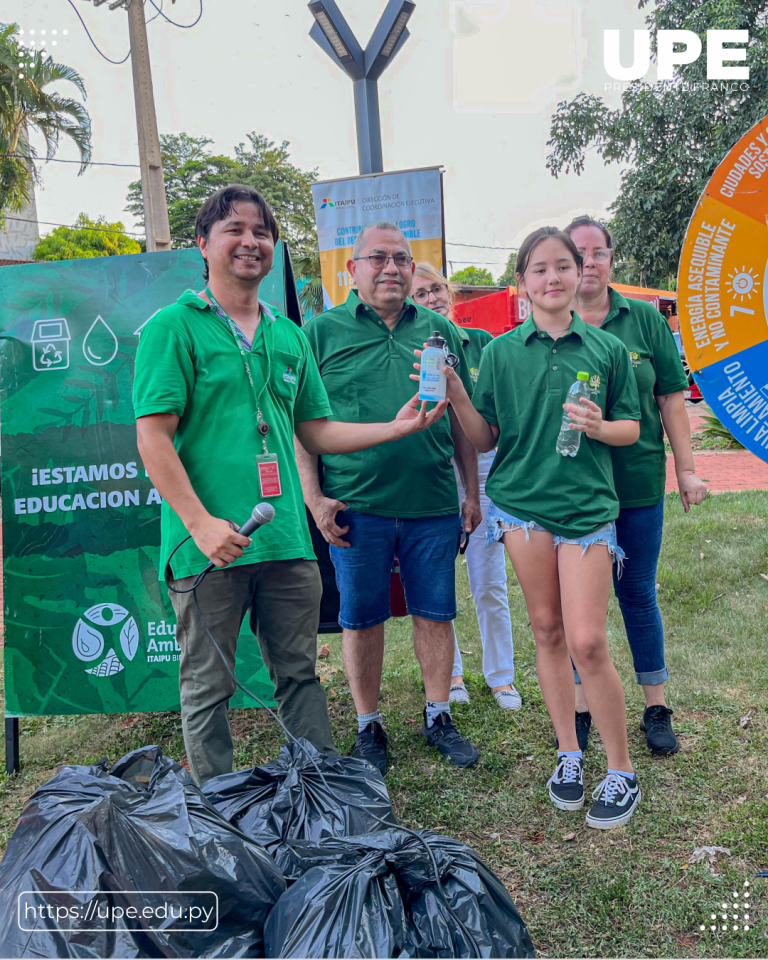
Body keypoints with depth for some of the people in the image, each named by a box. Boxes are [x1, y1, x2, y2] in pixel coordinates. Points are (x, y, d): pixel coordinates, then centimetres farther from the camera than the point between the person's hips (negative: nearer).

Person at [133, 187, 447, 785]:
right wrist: (200, 522, -18)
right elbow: (153, 436, -9)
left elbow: (316, 431, 18)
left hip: (286, 538, 5)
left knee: (300, 674, 14)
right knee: (208, 686, 8)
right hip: (213, 544, -4)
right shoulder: (174, 327, -2)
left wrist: (397, 427, 11)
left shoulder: (289, 336, 15)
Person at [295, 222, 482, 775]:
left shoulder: (439, 330, 10)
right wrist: (314, 497, -7)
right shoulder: (322, 331, 2)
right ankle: (369, 725, 26)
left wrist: (473, 491, 11)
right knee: (362, 619, 9)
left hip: (433, 504, 3)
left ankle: (439, 717, 29)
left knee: (436, 613, 11)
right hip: (356, 504, -2)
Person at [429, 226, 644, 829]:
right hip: (522, 502, 2)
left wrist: (599, 427, -12)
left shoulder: (607, 349, 4)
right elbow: (485, 439, 5)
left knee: (587, 643, -6)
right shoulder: (501, 352, 5)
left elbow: (631, 428, 9)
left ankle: (622, 771, 13)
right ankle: (569, 754, 26)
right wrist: (457, 395, -12)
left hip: (587, 505, -1)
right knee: (548, 632, 9)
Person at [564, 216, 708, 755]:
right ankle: (579, 707, 26)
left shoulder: (645, 320, 3)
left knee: (638, 593, 12)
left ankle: (656, 708, 27)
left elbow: (671, 397, 5)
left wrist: (686, 467, 2)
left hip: (638, 482, 1)